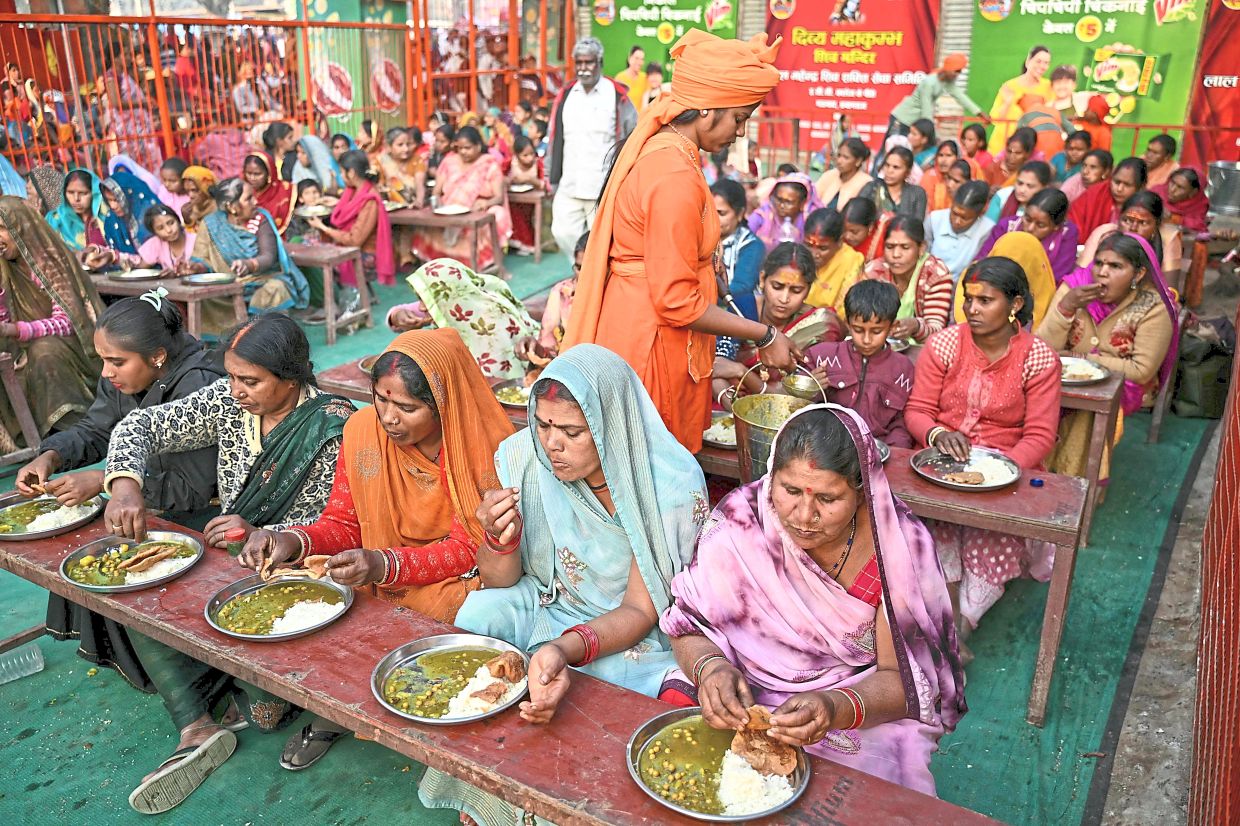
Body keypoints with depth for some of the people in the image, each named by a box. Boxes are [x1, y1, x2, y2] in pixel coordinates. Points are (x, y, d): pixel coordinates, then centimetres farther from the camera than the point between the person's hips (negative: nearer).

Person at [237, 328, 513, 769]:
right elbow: (342, 523, -1)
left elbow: (469, 549, -20)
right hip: (378, 574, 4)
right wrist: (295, 542, -24)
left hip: (458, 580, -3)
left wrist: (386, 565, -35)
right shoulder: (363, 429, -8)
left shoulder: (488, 448, -20)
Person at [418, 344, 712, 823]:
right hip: (545, 604, 4)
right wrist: (501, 538, -26)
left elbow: (640, 611, -18)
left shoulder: (672, 483, -22)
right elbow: (500, 583, -3)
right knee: (477, 612, -22)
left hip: (633, 635, -3)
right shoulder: (522, 456, -12)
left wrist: (566, 649, -38)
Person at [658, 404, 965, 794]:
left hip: (864, 712, -2)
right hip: (746, 699, 3)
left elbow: (899, 679, -13)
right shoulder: (741, 520, -16)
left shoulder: (899, 545, -16)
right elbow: (689, 626, -8)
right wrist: (709, 667, -31)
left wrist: (836, 709, -34)